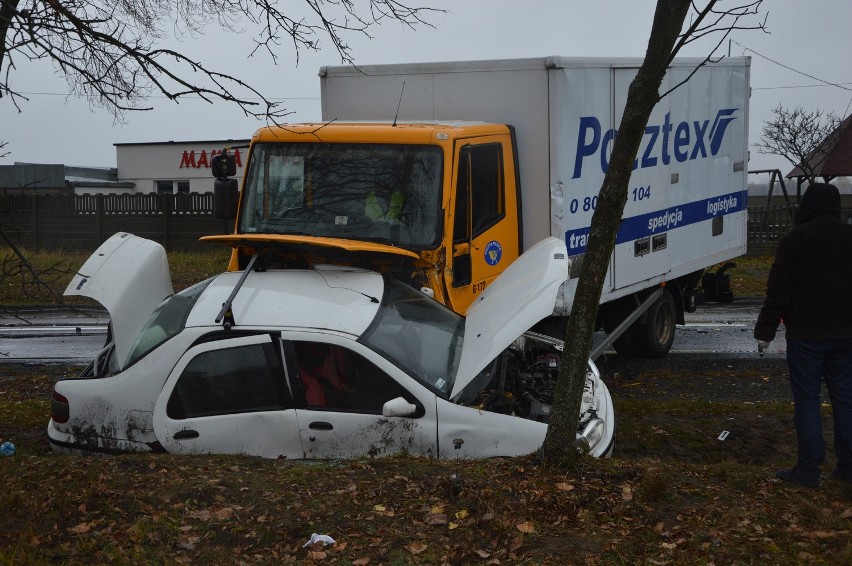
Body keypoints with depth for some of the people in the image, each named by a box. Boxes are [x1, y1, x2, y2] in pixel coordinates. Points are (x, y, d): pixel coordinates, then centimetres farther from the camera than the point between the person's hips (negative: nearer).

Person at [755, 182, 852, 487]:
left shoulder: (795, 238, -9)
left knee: (807, 399, 0)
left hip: (805, 333, -4)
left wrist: (765, 330, -4)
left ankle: (808, 468, 0)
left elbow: (779, 290, -10)